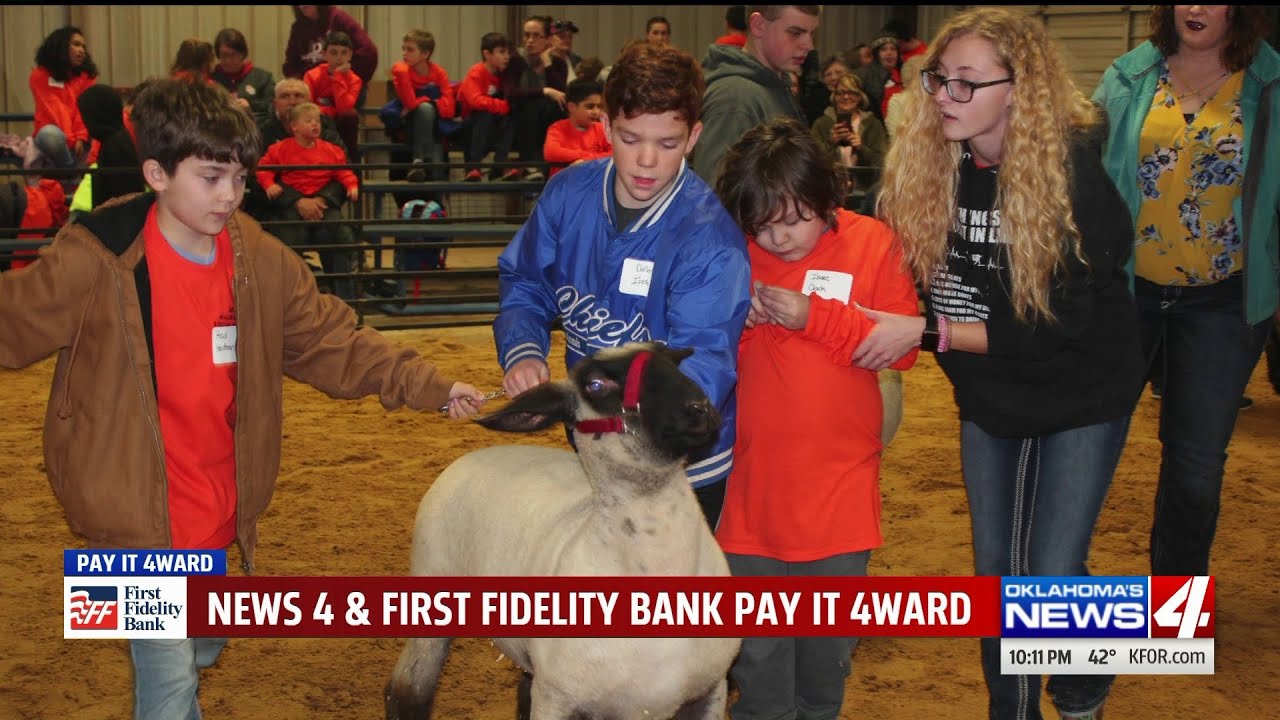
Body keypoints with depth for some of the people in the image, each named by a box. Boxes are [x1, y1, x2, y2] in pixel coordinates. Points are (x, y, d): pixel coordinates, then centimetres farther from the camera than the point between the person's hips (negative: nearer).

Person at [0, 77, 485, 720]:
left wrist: (428, 386, -2)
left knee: (202, 651, 24)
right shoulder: (95, 260, -16)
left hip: (219, 514, 6)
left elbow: (331, 341, 5)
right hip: (140, 516, -5)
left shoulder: (261, 261, -2)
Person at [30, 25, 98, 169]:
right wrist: (71, 140, -25)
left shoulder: (87, 75, 7)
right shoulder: (40, 75, -2)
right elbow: (55, 110, -13)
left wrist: (81, 138, -23)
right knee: (50, 134, -38)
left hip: (80, 137, 3)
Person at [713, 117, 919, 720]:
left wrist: (815, 316, -18)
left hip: (838, 486, 0)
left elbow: (902, 346, -9)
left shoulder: (872, 245, -4)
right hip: (751, 484, 1)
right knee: (757, 646, 9)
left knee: (831, 635, 15)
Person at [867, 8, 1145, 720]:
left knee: (1053, 575, -2)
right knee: (996, 571, 11)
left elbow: (1060, 324, -26)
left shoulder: (1070, 173, -24)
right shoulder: (929, 164, -10)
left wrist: (925, 333, -31)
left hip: (1080, 397, -4)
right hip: (989, 398, 4)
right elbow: (920, 278, -4)